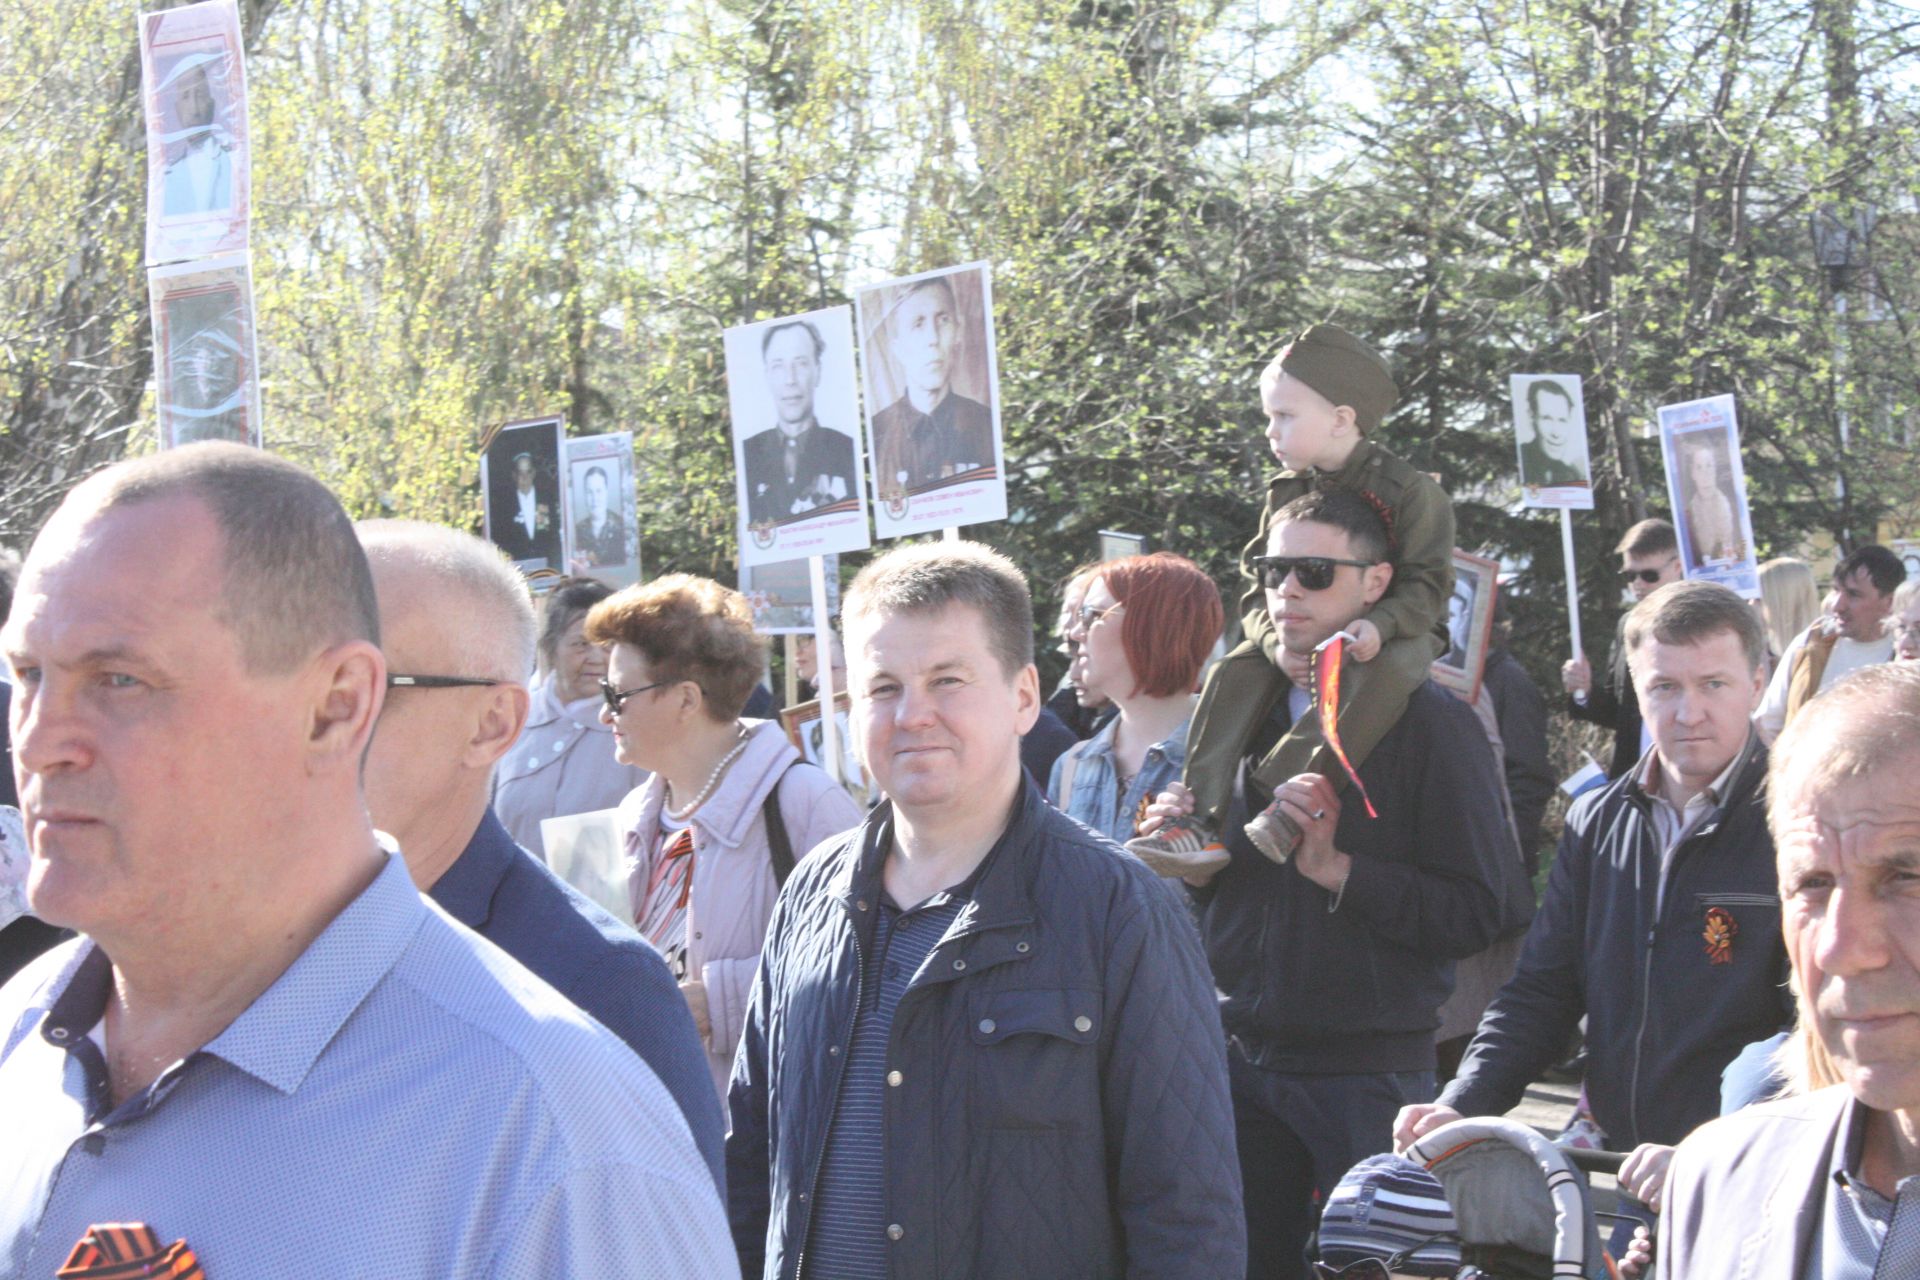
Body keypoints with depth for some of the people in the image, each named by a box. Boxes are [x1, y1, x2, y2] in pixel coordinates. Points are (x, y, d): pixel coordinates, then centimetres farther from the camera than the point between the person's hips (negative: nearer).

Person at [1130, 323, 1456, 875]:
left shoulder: (1408, 491, -10)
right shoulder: (1286, 494, 6)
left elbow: (1426, 582, -14)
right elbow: (1259, 585, 3)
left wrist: (1378, 624, -35)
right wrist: (1276, 641, -19)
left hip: (1392, 633, -5)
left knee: (1389, 670, -39)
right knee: (1234, 672, -21)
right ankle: (1201, 821, -32)